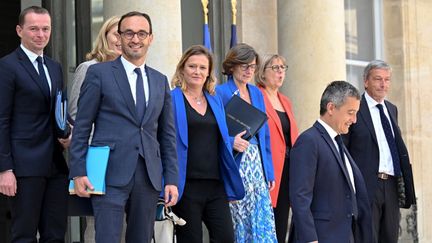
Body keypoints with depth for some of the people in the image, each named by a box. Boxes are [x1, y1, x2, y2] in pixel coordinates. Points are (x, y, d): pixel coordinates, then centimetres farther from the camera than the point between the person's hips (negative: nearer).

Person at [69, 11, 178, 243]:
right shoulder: (99, 73, 2)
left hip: (149, 176, 5)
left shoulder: (160, 81, 15)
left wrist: (171, 179, 9)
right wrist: (78, 172, -7)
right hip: (111, 174, -4)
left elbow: (167, 134, 16)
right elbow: (82, 126, 0)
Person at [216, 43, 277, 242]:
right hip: (234, 167, -6)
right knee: (238, 223, -2)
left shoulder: (256, 93, 14)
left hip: (257, 167, 6)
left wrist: (269, 171, 13)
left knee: (264, 222, 0)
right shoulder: (220, 92, -6)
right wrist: (231, 142, -28)